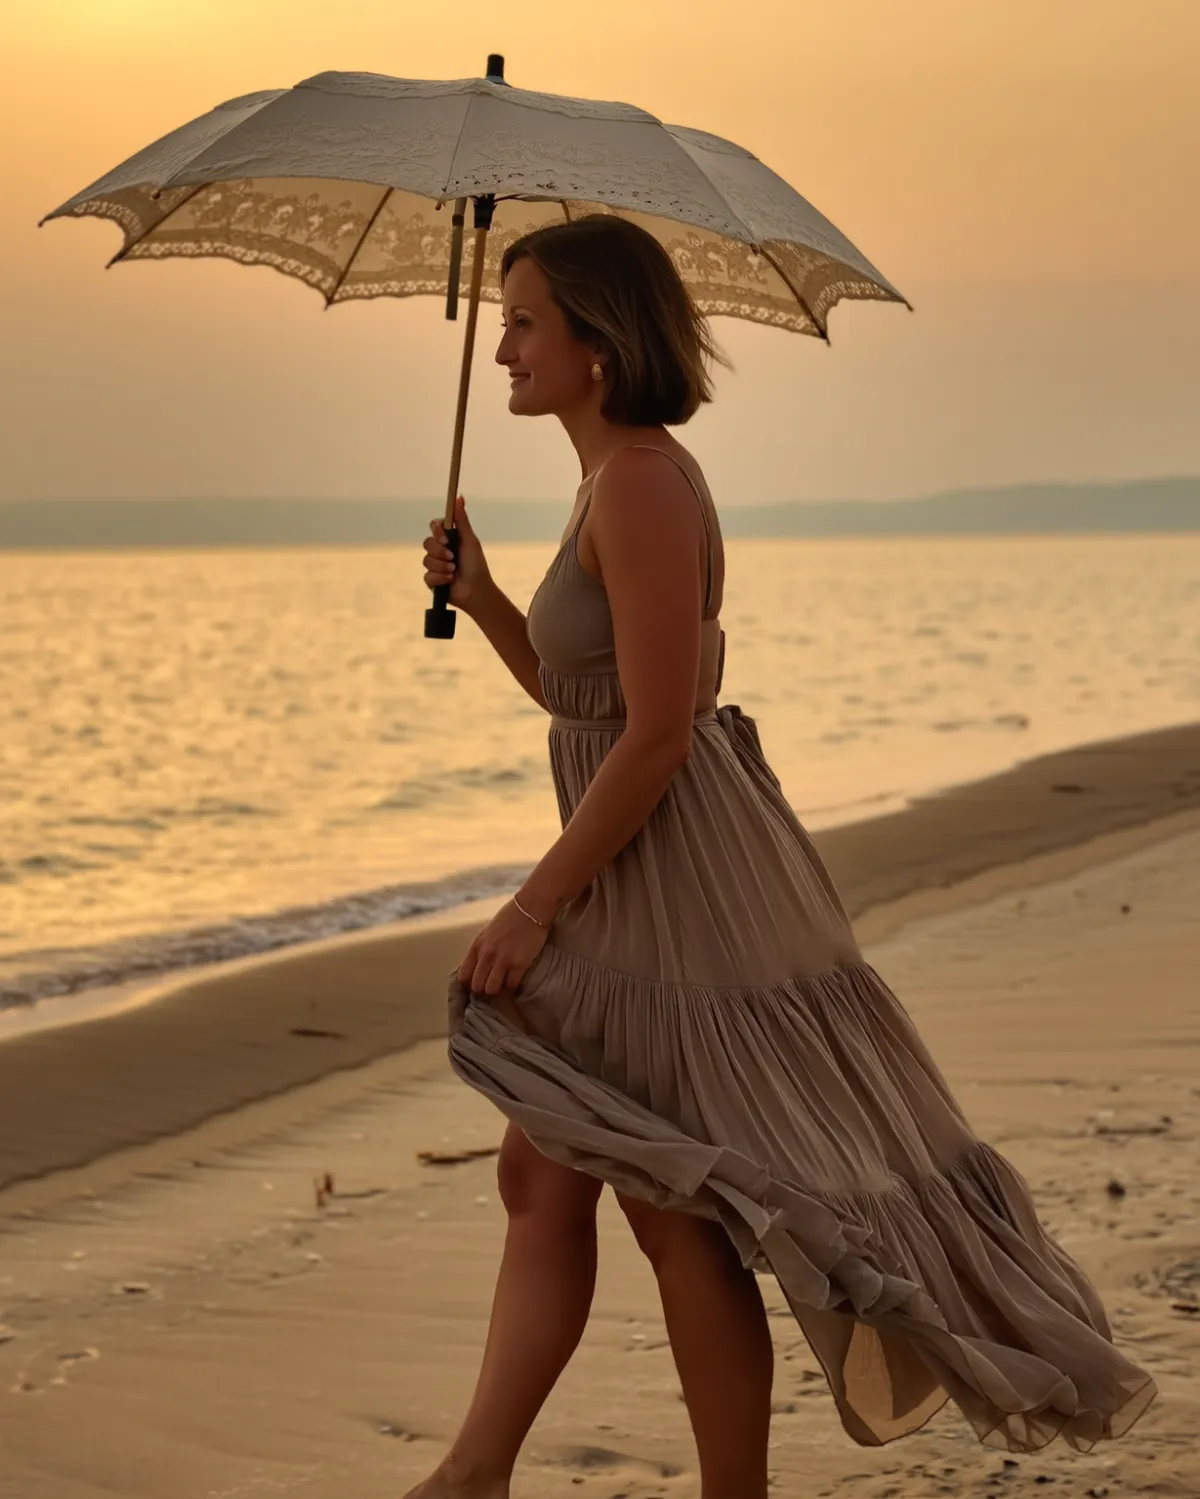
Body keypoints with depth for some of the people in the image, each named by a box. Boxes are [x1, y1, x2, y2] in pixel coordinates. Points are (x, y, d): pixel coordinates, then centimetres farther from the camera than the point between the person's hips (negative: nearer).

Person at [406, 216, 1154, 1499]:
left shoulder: (642, 483, -17)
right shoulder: (616, 478, 14)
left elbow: (656, 733, -22)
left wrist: (535, 903, -18)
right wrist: (480, 598, 6)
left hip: (676, 883, -10)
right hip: (629, 890, 10)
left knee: (674, 1212, -1)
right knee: (540, 1176, 10)